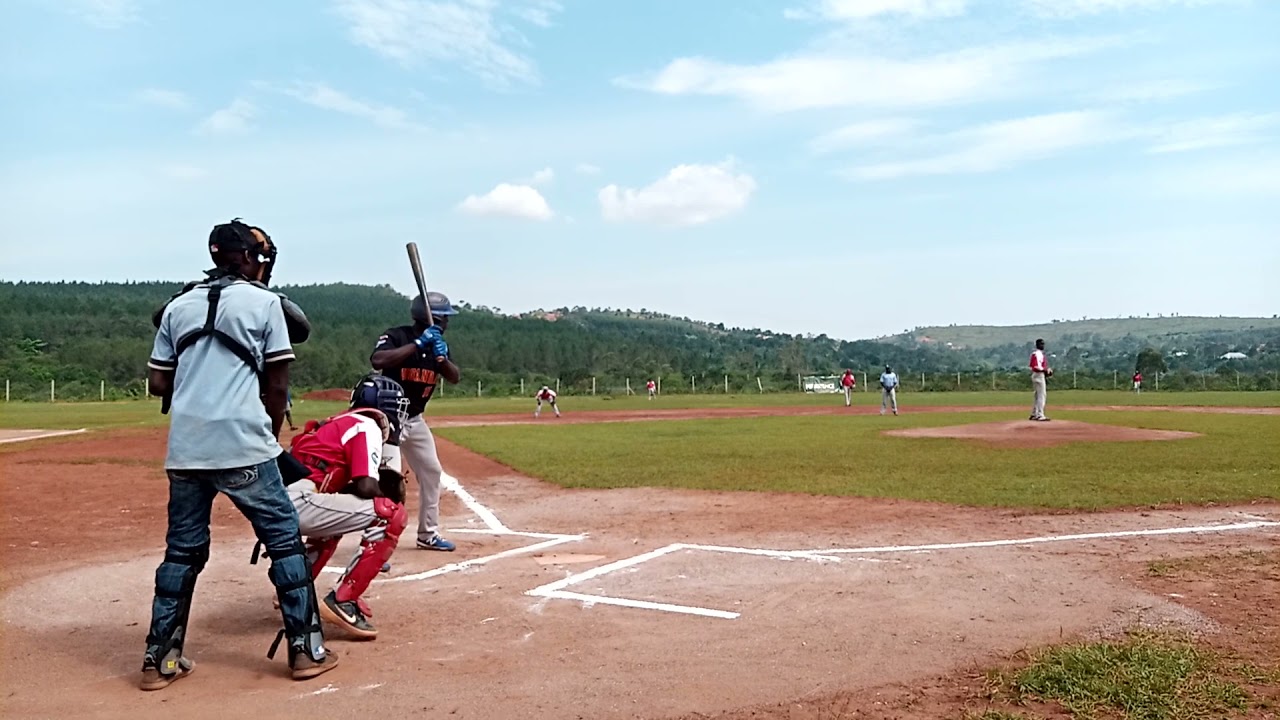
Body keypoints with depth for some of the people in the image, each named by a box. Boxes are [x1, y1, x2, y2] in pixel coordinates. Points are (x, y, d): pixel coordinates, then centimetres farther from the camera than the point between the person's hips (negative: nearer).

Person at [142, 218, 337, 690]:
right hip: (242, 445, -5)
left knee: (182, 549, 14)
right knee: (284, 539, 5)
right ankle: (307, 650, 8)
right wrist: (270, 437, 10)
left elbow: (158, 383, 12)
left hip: (184, 449, 5)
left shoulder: (178, 305, 14)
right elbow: (277, 384, 0)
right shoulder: (264, 302, 2)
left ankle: (159, 660, 17)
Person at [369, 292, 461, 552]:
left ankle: (428, 535, 29)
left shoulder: (438, 342, 3)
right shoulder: (396, 336, -17)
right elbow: (377, 361, -36)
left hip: (416, 420, 8)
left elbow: (455, 378, -4)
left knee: (432, 472, 15)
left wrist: (442, 357, -24)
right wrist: (417, 344, -34)